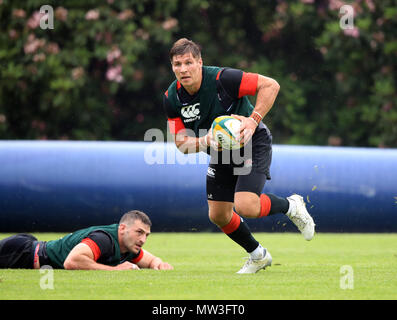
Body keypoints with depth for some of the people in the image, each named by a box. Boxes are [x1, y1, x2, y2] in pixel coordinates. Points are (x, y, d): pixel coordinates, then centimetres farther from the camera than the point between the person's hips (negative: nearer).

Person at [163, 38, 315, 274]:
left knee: (245, 207, -23)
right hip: (221, 153, 6)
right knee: (218, 215, 7)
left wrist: (253, 120, -31)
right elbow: (181, 143, -6)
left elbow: (271, 85, -23)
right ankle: (258, 255, 32)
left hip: (253, 143, -6)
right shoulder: (172, 98, -12)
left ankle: (291, 206, 7)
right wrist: (205, 142, -28)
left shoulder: (222, 78, -28)